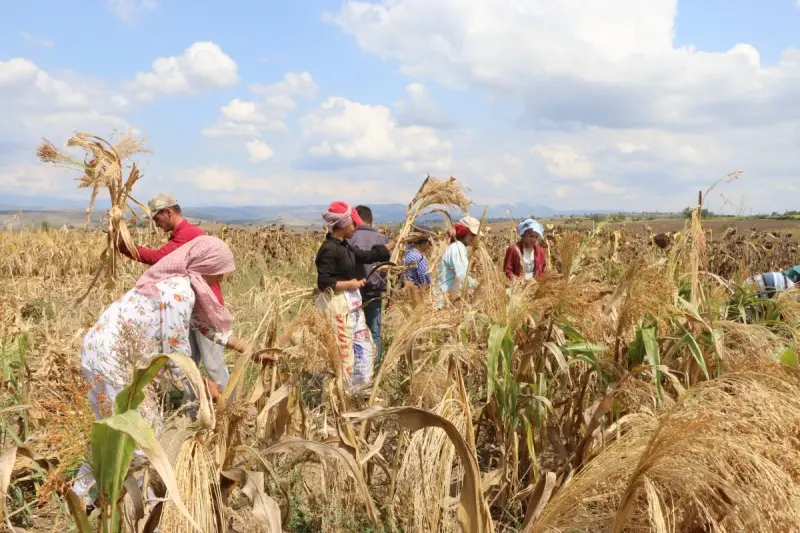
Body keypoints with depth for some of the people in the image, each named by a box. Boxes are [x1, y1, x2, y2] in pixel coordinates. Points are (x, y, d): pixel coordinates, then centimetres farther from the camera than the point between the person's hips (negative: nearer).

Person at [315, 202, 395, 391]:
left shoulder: (343, 246, 10)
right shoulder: (330, 249, -19)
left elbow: (367, 256, 22)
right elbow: (323, 282, -23)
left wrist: (393, 244, 27)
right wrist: (350, 284, -16)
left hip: (352, 303, 11)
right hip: (338, 305, -11)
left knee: (363, 344, 17)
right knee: (342, 348, -3)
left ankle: (359, 386, 28)